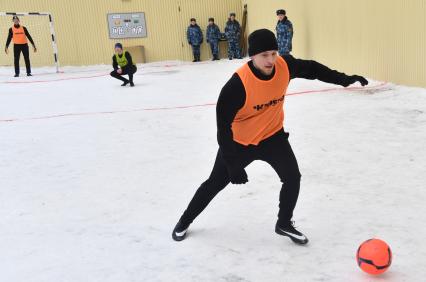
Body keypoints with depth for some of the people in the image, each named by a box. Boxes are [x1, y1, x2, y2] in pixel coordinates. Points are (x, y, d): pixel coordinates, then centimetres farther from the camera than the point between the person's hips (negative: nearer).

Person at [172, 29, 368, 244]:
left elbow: (312, 69, 3)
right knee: (215, 184, 9)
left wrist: (344, 79, 3)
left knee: (293, 178, -6)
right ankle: (185, 221, 33)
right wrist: (233, 165, -29)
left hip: (272, 135, 4)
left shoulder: (285, 66, -19)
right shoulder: (238, 84, -34)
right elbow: (223, 125, -29)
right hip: (239, 141, -3)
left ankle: (284, 224, 21)